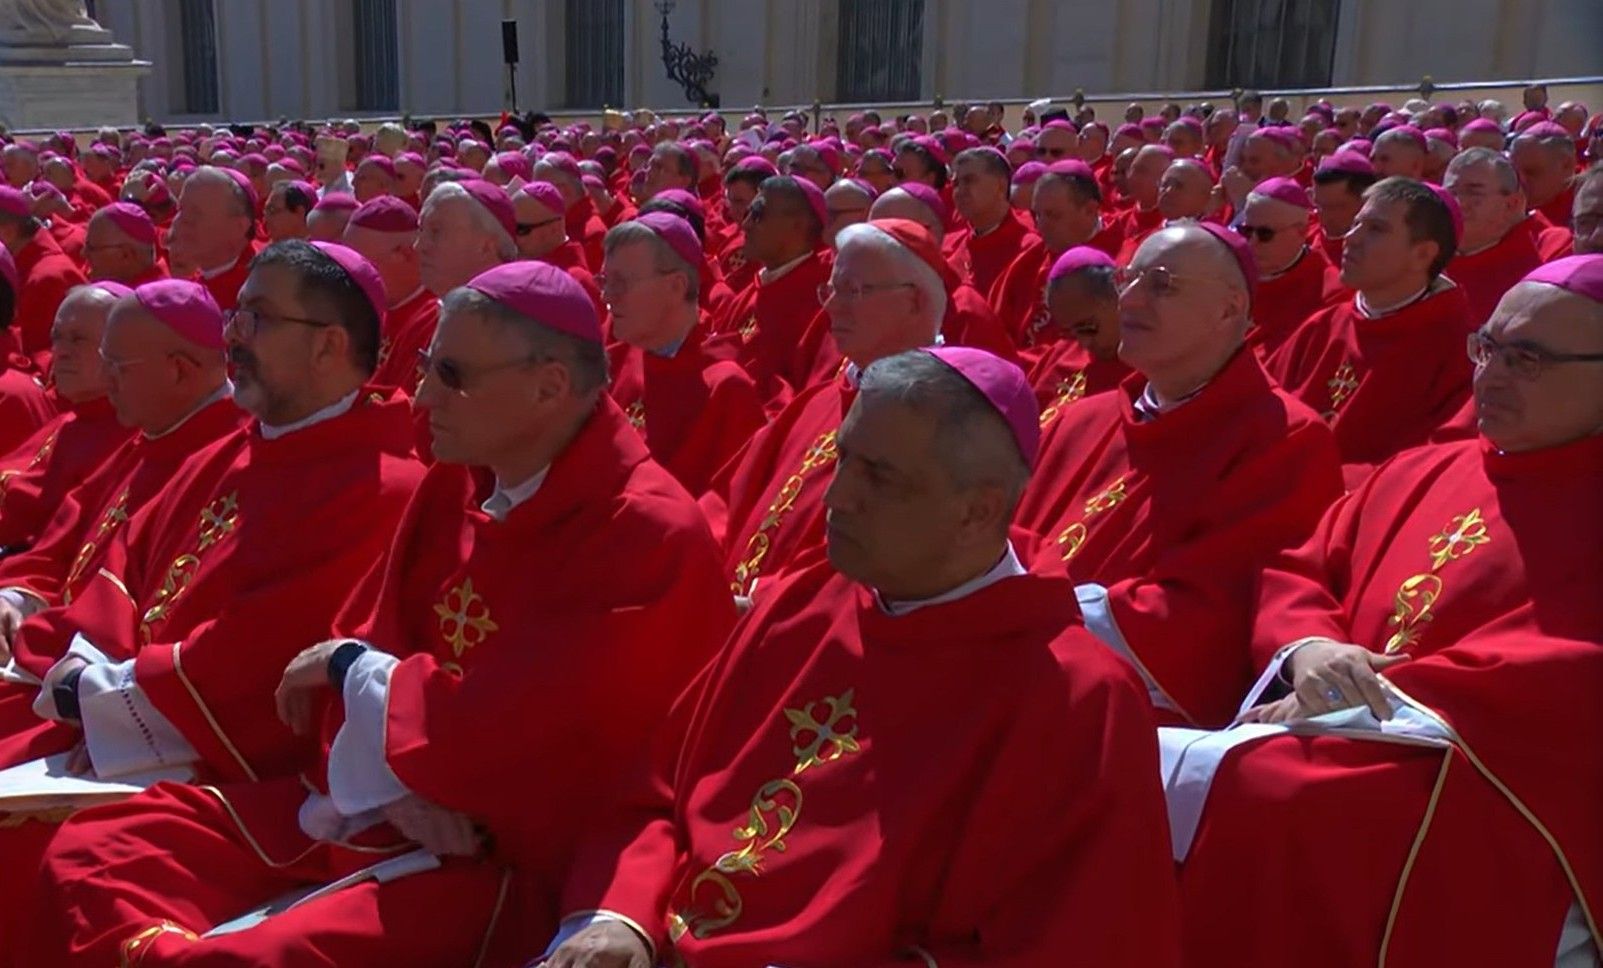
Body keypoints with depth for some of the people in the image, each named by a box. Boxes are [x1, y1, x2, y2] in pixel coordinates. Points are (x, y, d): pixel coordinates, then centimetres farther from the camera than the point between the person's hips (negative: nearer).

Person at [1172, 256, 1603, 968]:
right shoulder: (1420, 472, 20)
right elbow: (1298, 573, 18)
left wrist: (1372, 699, -15)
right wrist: (1308, 650, -6)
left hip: (1493, 807, -5)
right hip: (1357, 765, 5)